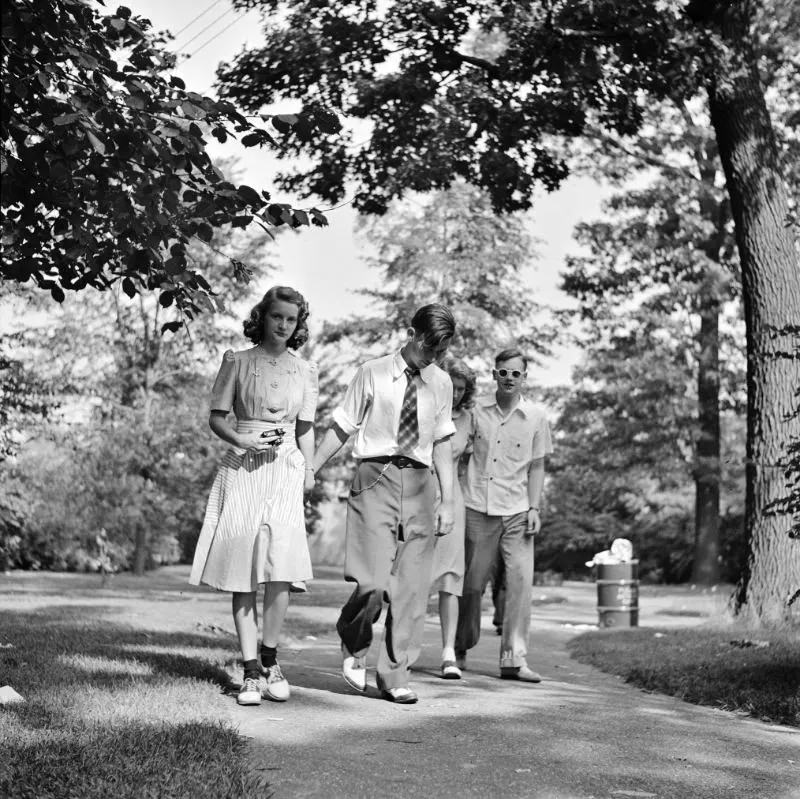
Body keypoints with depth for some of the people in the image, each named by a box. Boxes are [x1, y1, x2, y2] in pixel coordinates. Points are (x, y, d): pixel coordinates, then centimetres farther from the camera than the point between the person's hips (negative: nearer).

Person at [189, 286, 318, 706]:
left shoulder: (305, 371, 13)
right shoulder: (237, 361, 7)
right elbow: (216, 417, 6)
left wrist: (309, 475, 9)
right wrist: (241, 439, -11)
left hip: (286, 472, 1)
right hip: (242, 471, -1)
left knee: (281, 570, -12)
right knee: (243, 575, -2)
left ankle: (269, 661, 5)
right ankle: (251, 672, 3)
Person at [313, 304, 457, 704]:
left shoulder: (440, 383, 12)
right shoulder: (372, 373, 1)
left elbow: (442, 444, 15)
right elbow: (341, 428, 3)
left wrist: (447, 502, 12)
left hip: (418, 482, 4)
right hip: (375, 477, -4)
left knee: (412, 588, 3)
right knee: (372, 583, -13)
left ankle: (394, 675, 15)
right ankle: (353, 646, 17)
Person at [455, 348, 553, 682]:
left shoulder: (536, 417, 2)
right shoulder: (477, 409, 3)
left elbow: (536, 466, 7)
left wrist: (535, 509, -2)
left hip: (516, 511, 0)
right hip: (477, 507, 0)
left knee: (521, 580, -11)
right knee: (471, 583, 7)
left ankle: (514, 658, -8)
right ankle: (460, 649, 25)